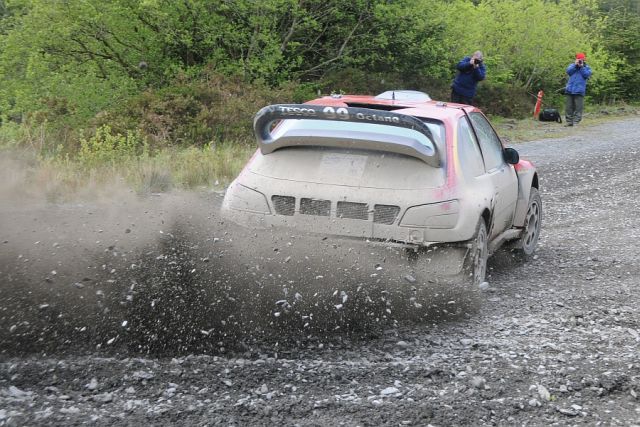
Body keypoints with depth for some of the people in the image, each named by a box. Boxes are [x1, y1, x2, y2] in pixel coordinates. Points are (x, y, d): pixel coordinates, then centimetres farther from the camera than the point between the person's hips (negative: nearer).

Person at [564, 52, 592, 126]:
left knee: (578, 107, -6)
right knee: (568, 106, 3)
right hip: (570, 89, 2)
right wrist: (575, 65, -8)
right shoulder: (572, 65, 16)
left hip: (579, 90, -2)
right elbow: (568, 71, -2)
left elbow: (586, 74, -8)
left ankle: (576, 122, -5)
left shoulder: (586, 68, 11)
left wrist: (581, 67, -8)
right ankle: (569, 121, 7)